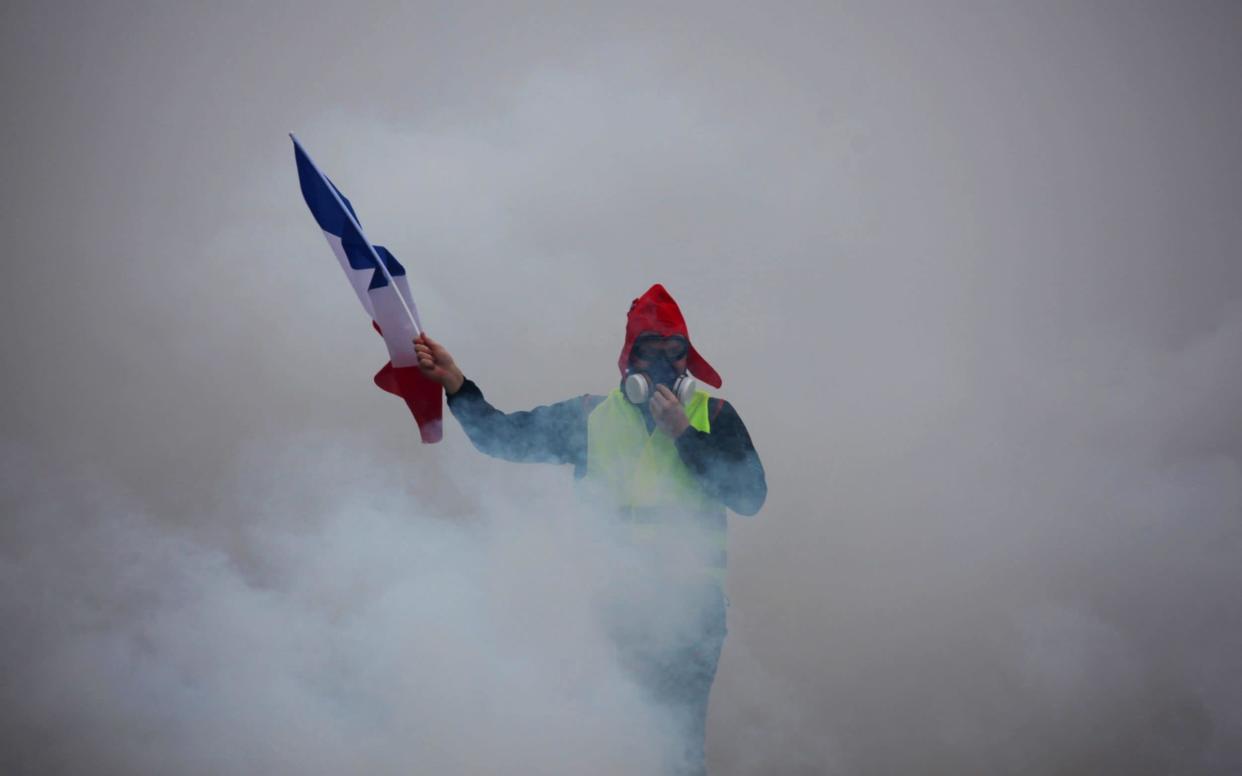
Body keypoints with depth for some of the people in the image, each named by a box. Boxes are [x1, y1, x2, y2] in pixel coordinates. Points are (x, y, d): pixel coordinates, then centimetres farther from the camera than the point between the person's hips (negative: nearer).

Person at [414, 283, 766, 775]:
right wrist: (455, 385, 2)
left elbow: (750, 497, -3)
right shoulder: (591, 417, 15)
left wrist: (684, 434, -6)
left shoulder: (714, 417, 10)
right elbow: (503, 436, 14)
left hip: (688, 602, -2)